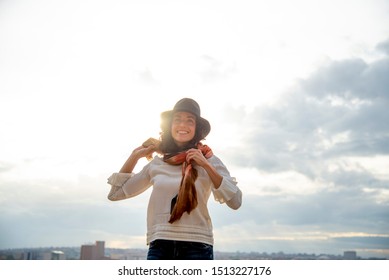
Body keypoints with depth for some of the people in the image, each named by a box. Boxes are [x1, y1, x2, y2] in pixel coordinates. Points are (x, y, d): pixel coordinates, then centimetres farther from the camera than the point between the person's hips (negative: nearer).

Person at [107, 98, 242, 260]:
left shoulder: (209, 160, 4)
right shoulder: (156, 164, 11)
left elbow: (235, 201, -6)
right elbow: (116, 193, 16)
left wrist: (206, 166, -11)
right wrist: (135, 155, 12)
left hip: (197, 247, -2)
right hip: (160, 246, 2)